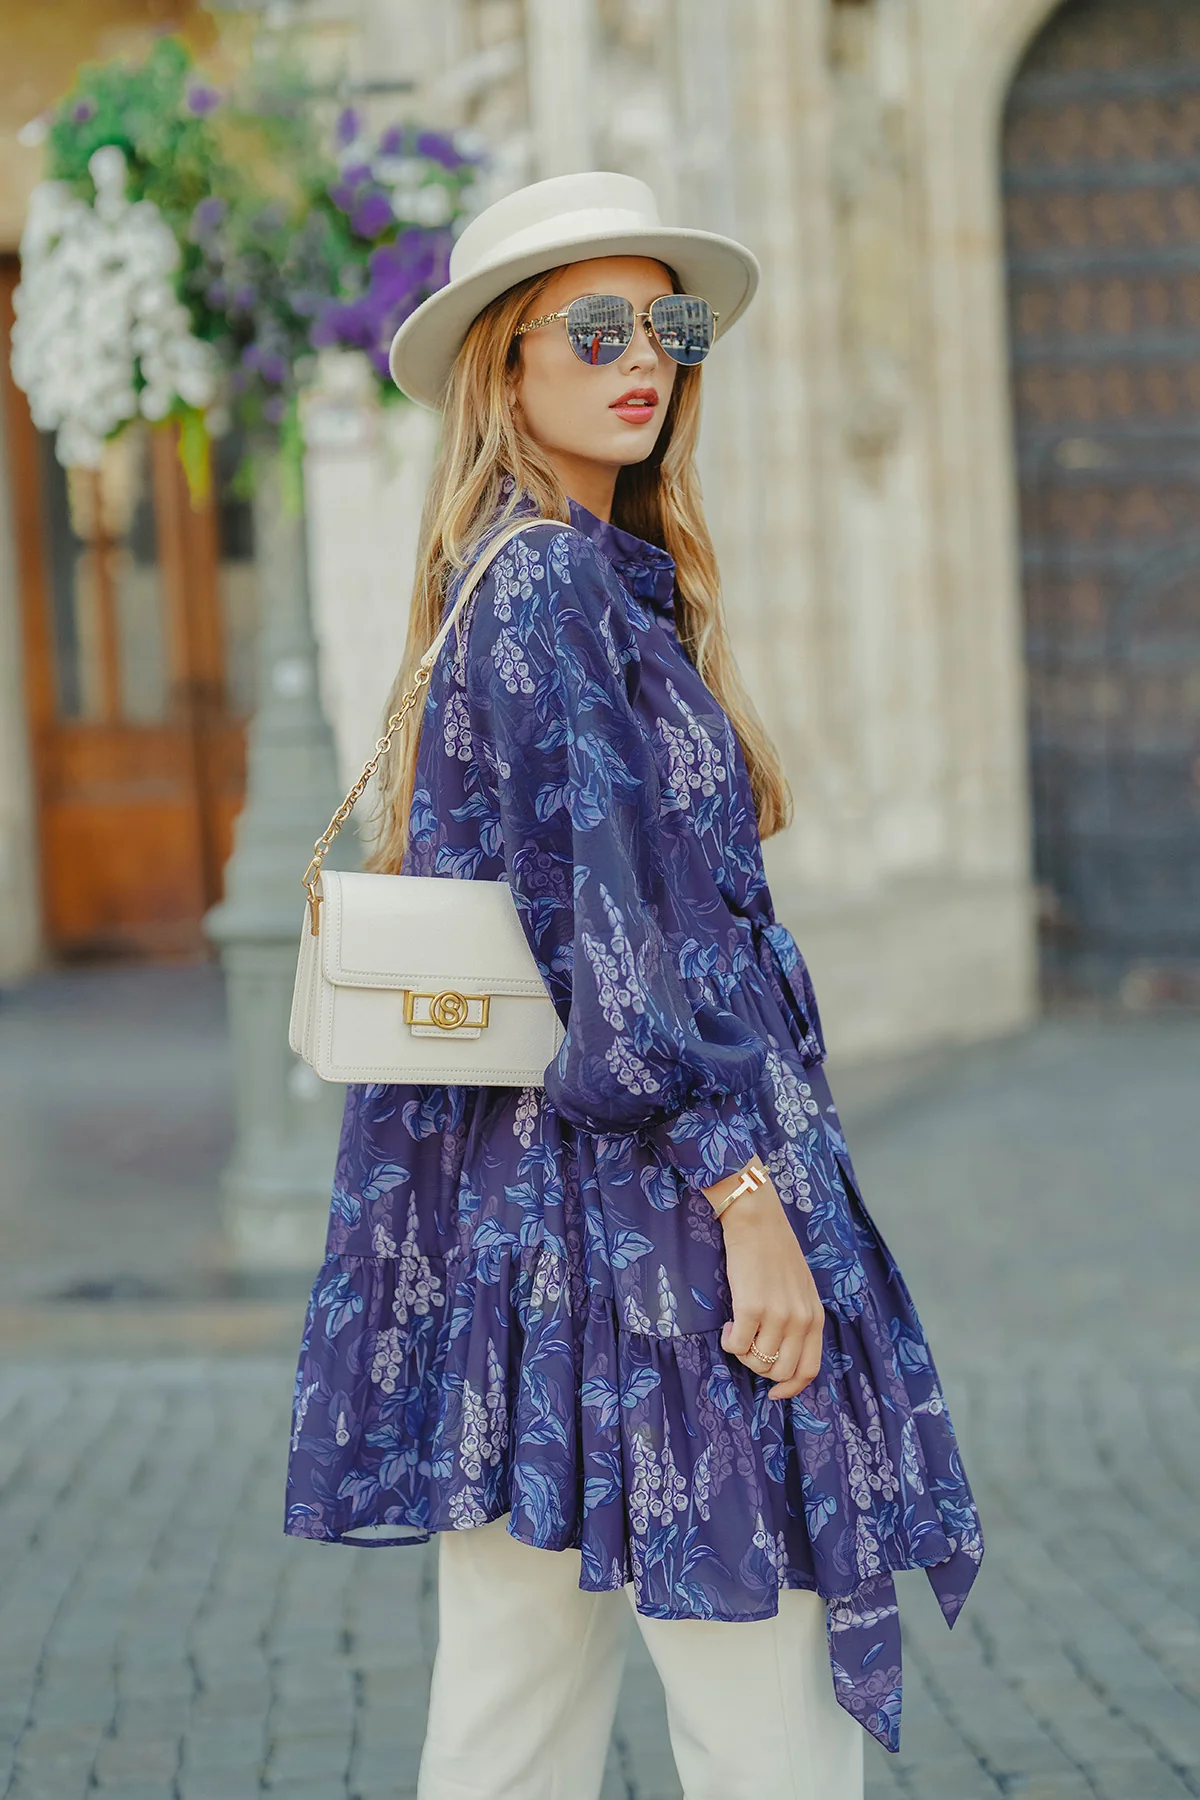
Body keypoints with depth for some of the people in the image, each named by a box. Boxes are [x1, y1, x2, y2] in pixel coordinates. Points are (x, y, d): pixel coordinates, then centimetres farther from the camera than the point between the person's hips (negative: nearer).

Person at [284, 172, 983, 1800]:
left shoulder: (533, 581, 16)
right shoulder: (554, 588, -13)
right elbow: (613, 930, -19)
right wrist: (748, 1198, -20)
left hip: (512, 1201, 10)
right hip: (630, 1186, -10)